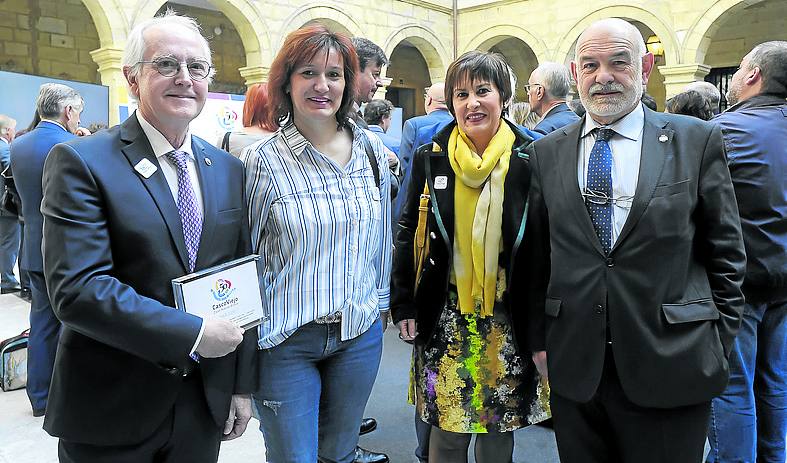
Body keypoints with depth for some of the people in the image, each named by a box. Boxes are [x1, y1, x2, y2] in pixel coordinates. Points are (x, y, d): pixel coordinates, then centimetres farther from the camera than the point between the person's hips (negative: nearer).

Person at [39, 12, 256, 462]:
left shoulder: (229, 169, 5)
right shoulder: (81, 161, -11)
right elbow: (76, 288, -20)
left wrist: (243, 385, 6)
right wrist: (192, 332, -21)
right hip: (109, 409, -4)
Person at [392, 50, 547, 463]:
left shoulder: (528, 161, -4)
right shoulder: (431, 158, 0)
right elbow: (408, 235, 5)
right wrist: (403, 305, 2)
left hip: (507, 319, 0)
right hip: (445, 319, 1)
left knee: (499, 429, 13)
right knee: (446, 429, 8)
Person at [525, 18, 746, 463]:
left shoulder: (698, 140, -1)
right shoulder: (547, 153, 4)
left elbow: (725, 252, 2)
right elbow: (537, 256, 7)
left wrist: (719, 344, 1)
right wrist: (540, 339, 6)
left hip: (671, 368, -1)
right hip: (574, 366, 2)